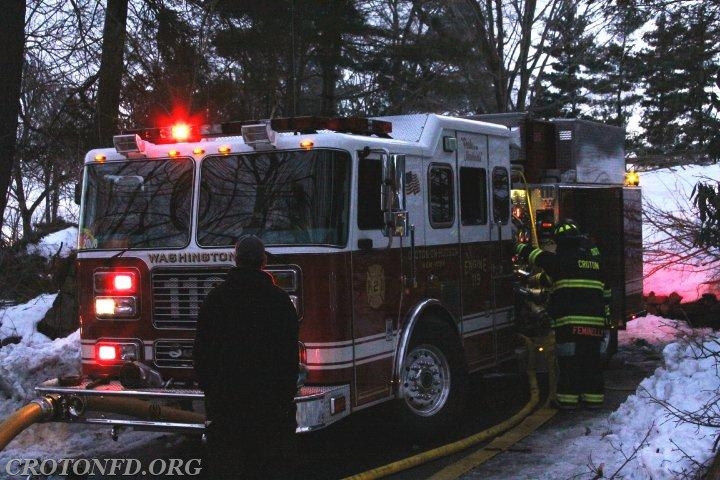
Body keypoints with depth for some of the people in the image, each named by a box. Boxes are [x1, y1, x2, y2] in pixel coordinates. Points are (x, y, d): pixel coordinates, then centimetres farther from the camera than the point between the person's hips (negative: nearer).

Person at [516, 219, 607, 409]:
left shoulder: (563, 258, -5)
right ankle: (594, 395, 15)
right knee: (592, 358, 12)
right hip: (595, 320, 5)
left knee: (568, 360, 2)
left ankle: (568, 396, 3)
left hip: (569, 320, -5)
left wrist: (519, 247, 16)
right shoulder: (594, 258, 14)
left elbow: (538, 256, 0)